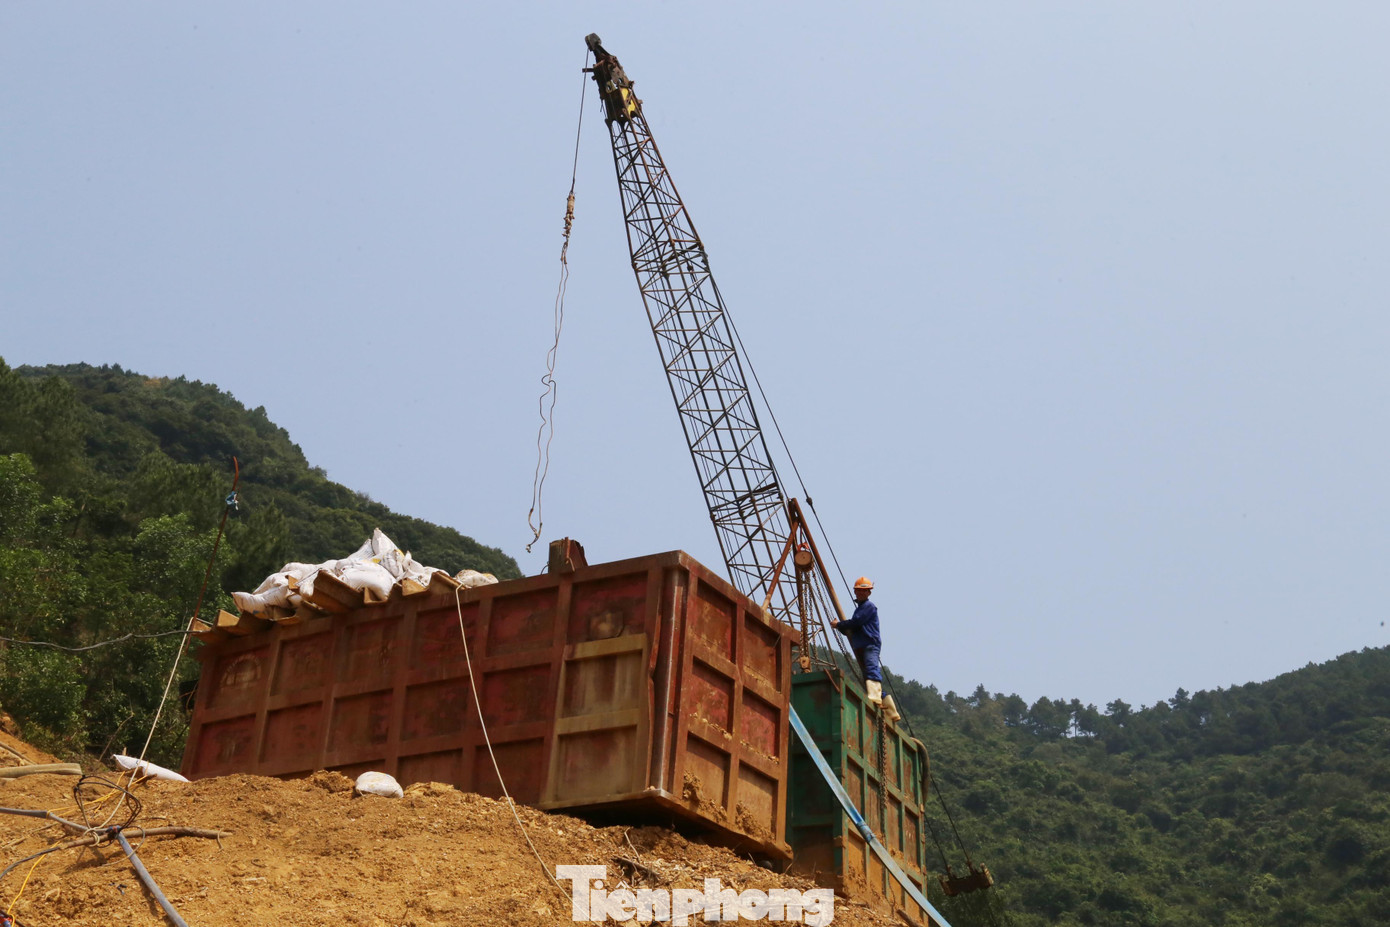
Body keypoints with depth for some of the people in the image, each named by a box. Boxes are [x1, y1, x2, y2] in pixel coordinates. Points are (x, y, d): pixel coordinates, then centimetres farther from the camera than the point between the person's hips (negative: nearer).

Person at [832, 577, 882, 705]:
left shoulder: (869, 606, -1)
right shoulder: (859, 608, 28)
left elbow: (855, 622, -12)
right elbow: (851, 631, 29)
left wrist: (838, 625, 0)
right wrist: (841, 627, 9)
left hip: (870, 645, -10)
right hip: (860, 646, 10)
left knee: (871, 669, -27)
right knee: (866, 673, 9)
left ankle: (874, 697, -46)